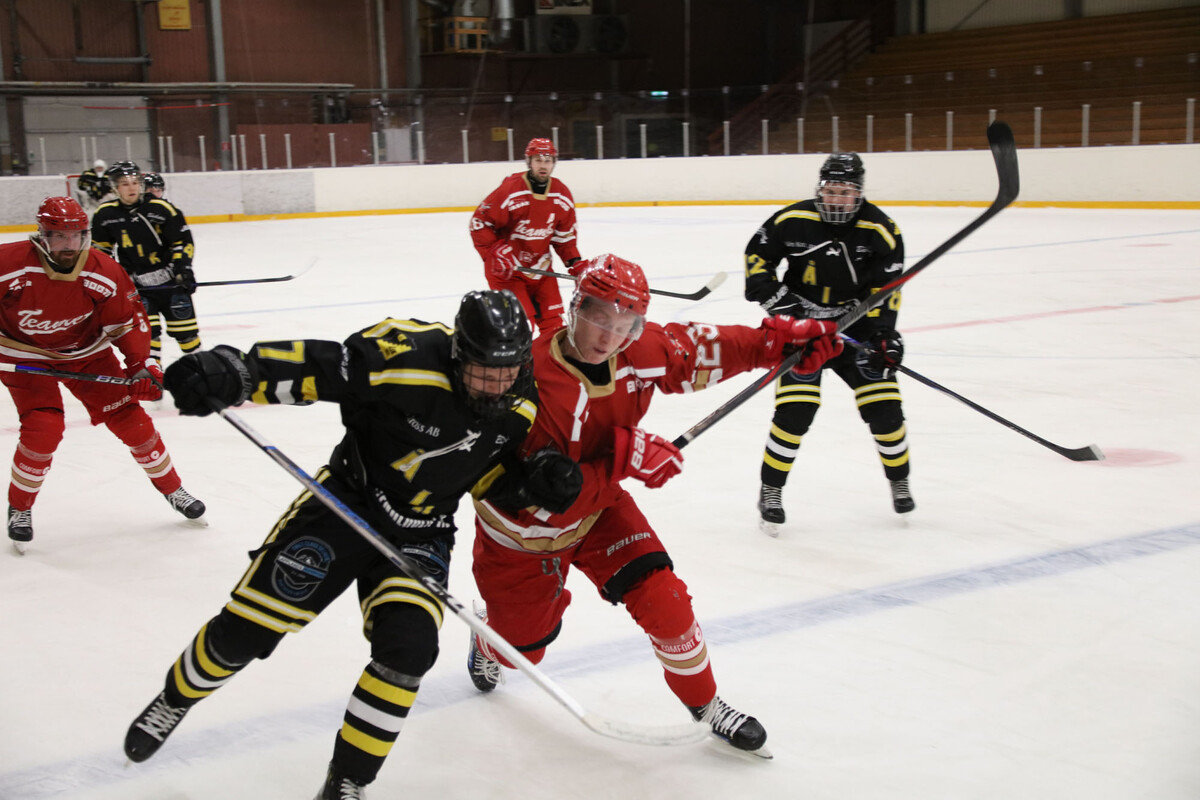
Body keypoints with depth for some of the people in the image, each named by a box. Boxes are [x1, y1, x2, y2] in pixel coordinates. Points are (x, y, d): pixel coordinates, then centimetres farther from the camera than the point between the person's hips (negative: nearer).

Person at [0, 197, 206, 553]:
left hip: (85, 352, 3)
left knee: (127, 415, -2)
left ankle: (172, 489, 16)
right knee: (43, 428, -18)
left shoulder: (104, 273, -20)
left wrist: (142, 366, -12)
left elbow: (127, 320, -7)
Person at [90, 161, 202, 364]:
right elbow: (100, 247, 12)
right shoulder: (105, 214, -3)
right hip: (136, 285, 1)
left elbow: (183, 240, -4)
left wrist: (183, 266, -14)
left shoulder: (161, 208, -10)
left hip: (170, 279, -1)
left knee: (184, 325, 5)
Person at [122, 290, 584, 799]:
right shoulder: (407, 357, -27)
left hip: (421, 535, 3)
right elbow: (312, 367, -29)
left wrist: (531, 481, -13)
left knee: (407, 648, -20)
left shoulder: (521, 403, -9)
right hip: (346, 503, -3)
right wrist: (234, 371, -44)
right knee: (246, 627, -1)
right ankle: (175, 700, 33)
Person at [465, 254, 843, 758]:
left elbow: (699, 353, 0)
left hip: (596, 508, 4)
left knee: (662, 598, -10)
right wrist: (622, 464, -39)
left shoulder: (641, 354, -18)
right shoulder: (533, 382, -37)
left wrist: (780, 340, -6)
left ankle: (704, 702, 16)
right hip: (521, 527, -4)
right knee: (521, 646, 14)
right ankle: (487, 637, 54)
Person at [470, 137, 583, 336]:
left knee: (553, 319, 7)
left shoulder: (562, 195, -3)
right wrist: (496, 253, -21)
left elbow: (565, 235, 9)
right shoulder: (509, 191, -21)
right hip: (506, 268, -5)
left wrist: (574, 262, -2)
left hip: (540, 267, 5)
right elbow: (479, 223, -15)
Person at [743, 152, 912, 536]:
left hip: (854, 326, 2)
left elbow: (886, 289, -10)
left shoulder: (880, 230, -10)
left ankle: (899, 479, 23)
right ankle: (770, 491, 2)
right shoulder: (793, 220, -11)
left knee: (883, 405, -2)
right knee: (795, 409, -13)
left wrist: (883, 336, -20)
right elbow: (756, 256, 1)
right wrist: (774, 297, -12)